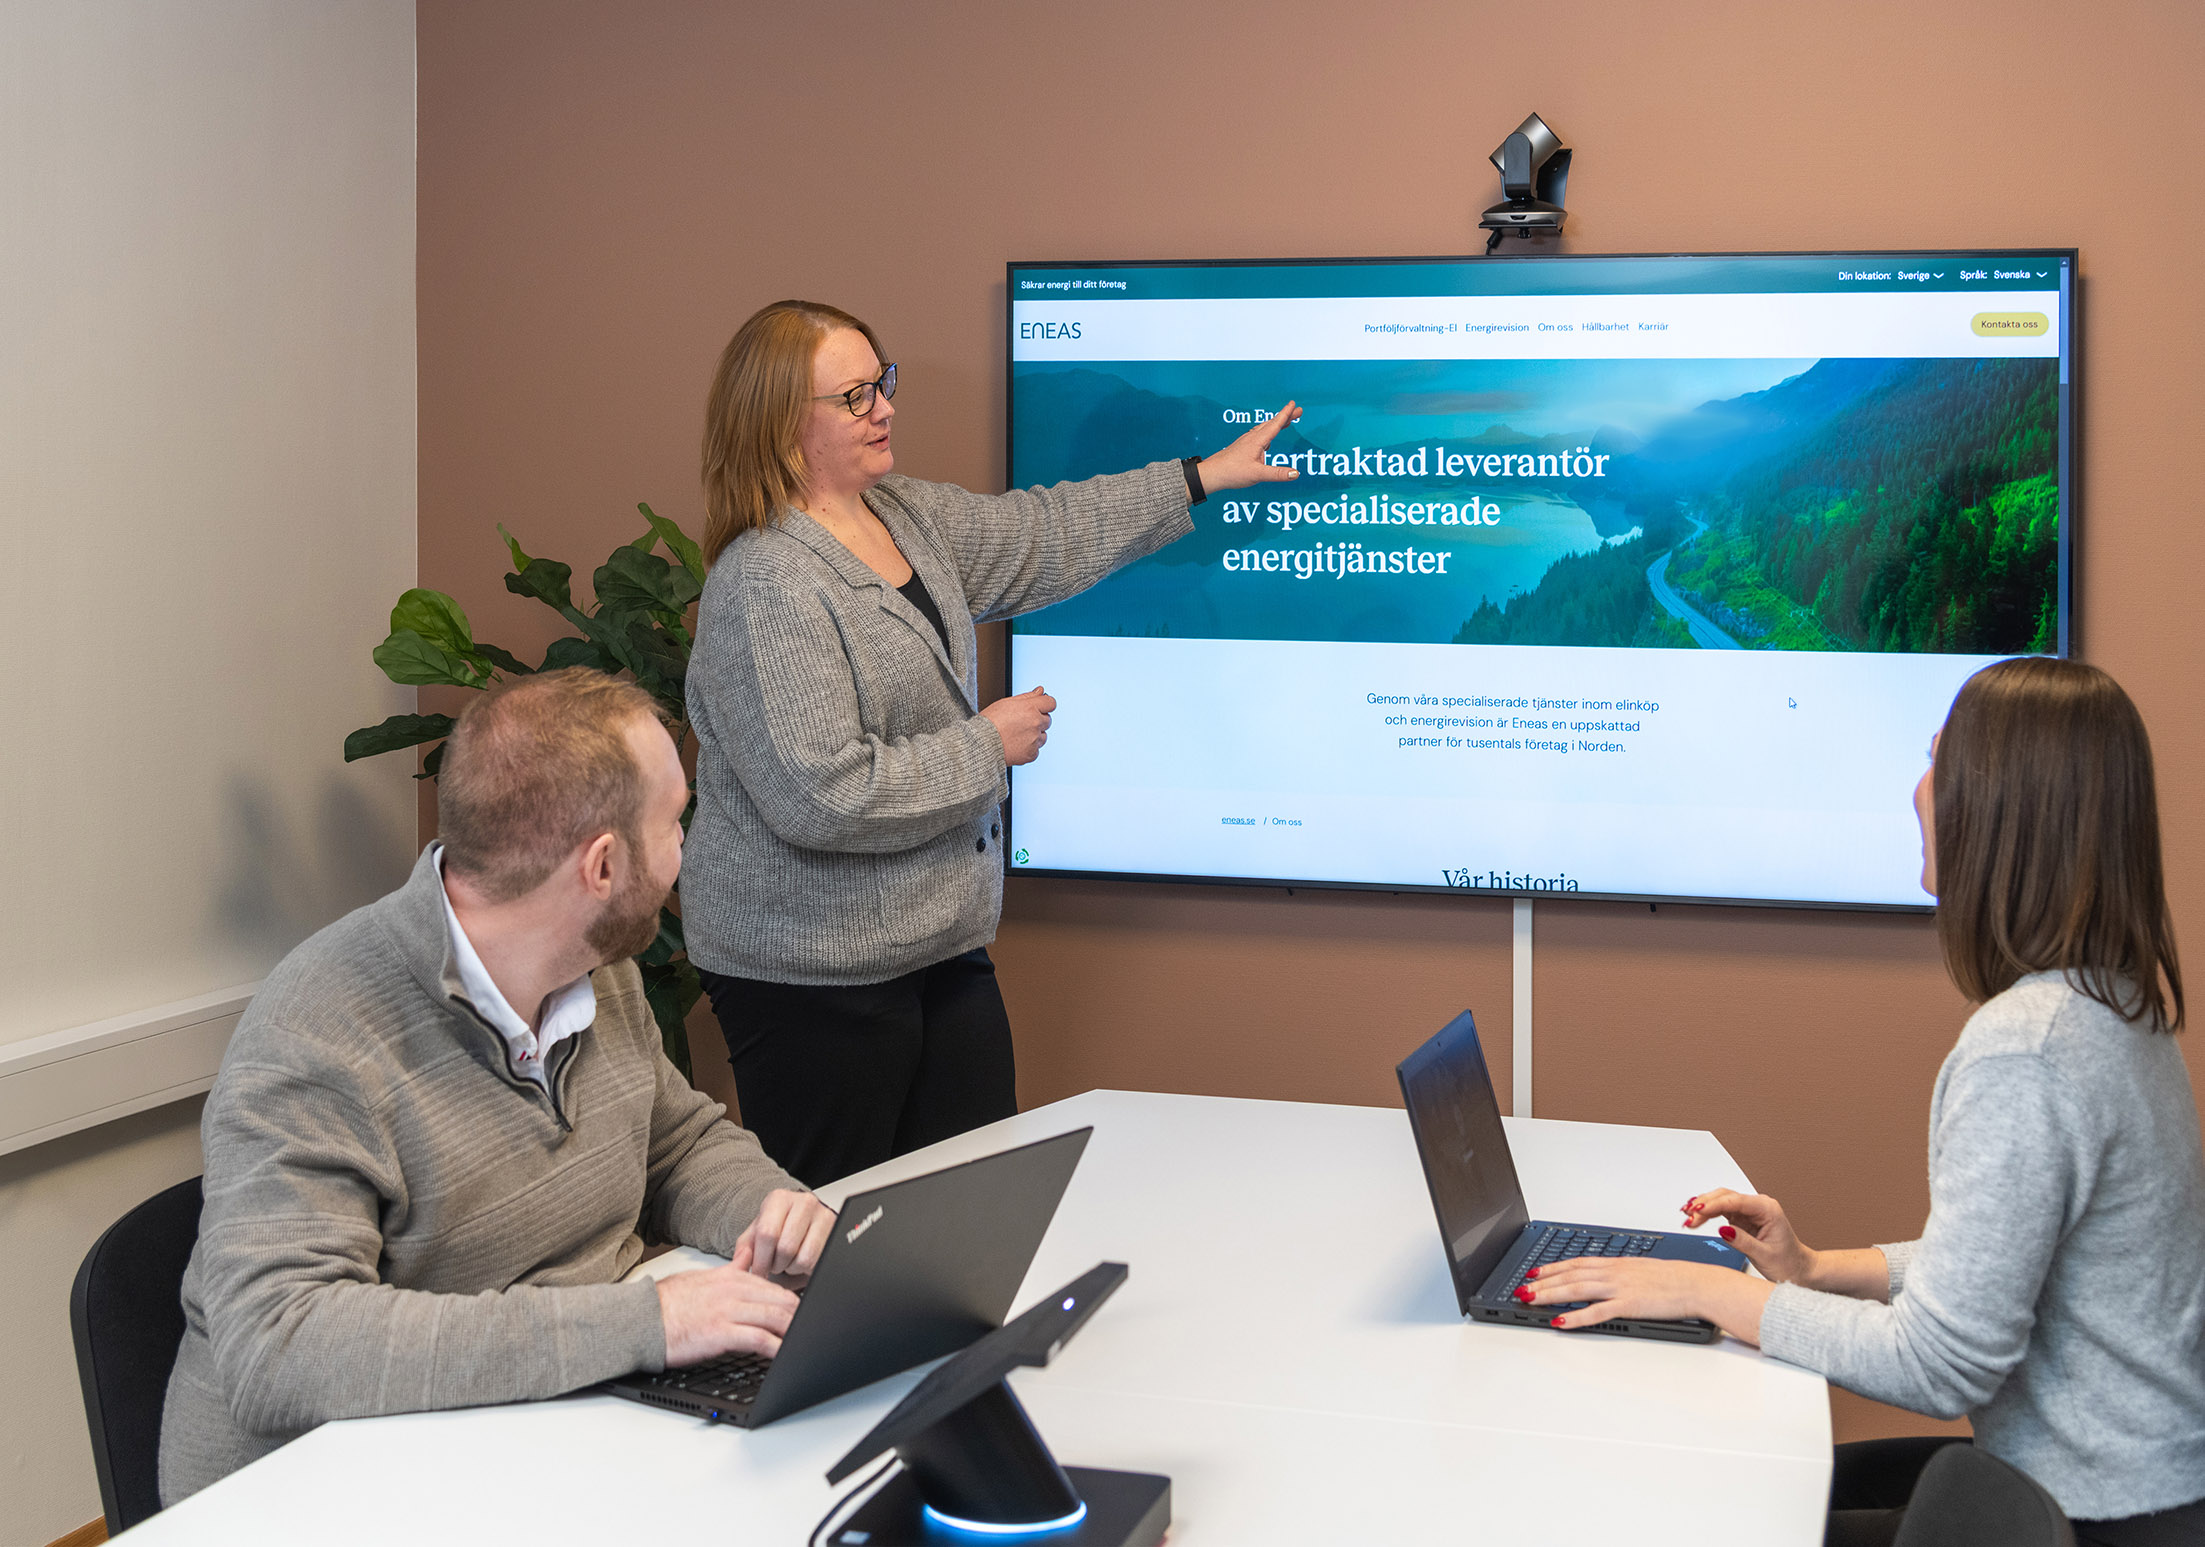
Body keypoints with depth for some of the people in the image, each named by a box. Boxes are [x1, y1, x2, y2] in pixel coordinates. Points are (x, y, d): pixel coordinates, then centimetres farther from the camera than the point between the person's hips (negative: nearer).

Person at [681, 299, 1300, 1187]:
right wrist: (986, 745, -14)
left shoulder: (909, 516, 8)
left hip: (942, 946, 9)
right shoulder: (764, 584, -20)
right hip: (815, 978, -8)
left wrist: (1202, 477, 24)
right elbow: (824, 797, -26)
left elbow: (1043, 534, 22)